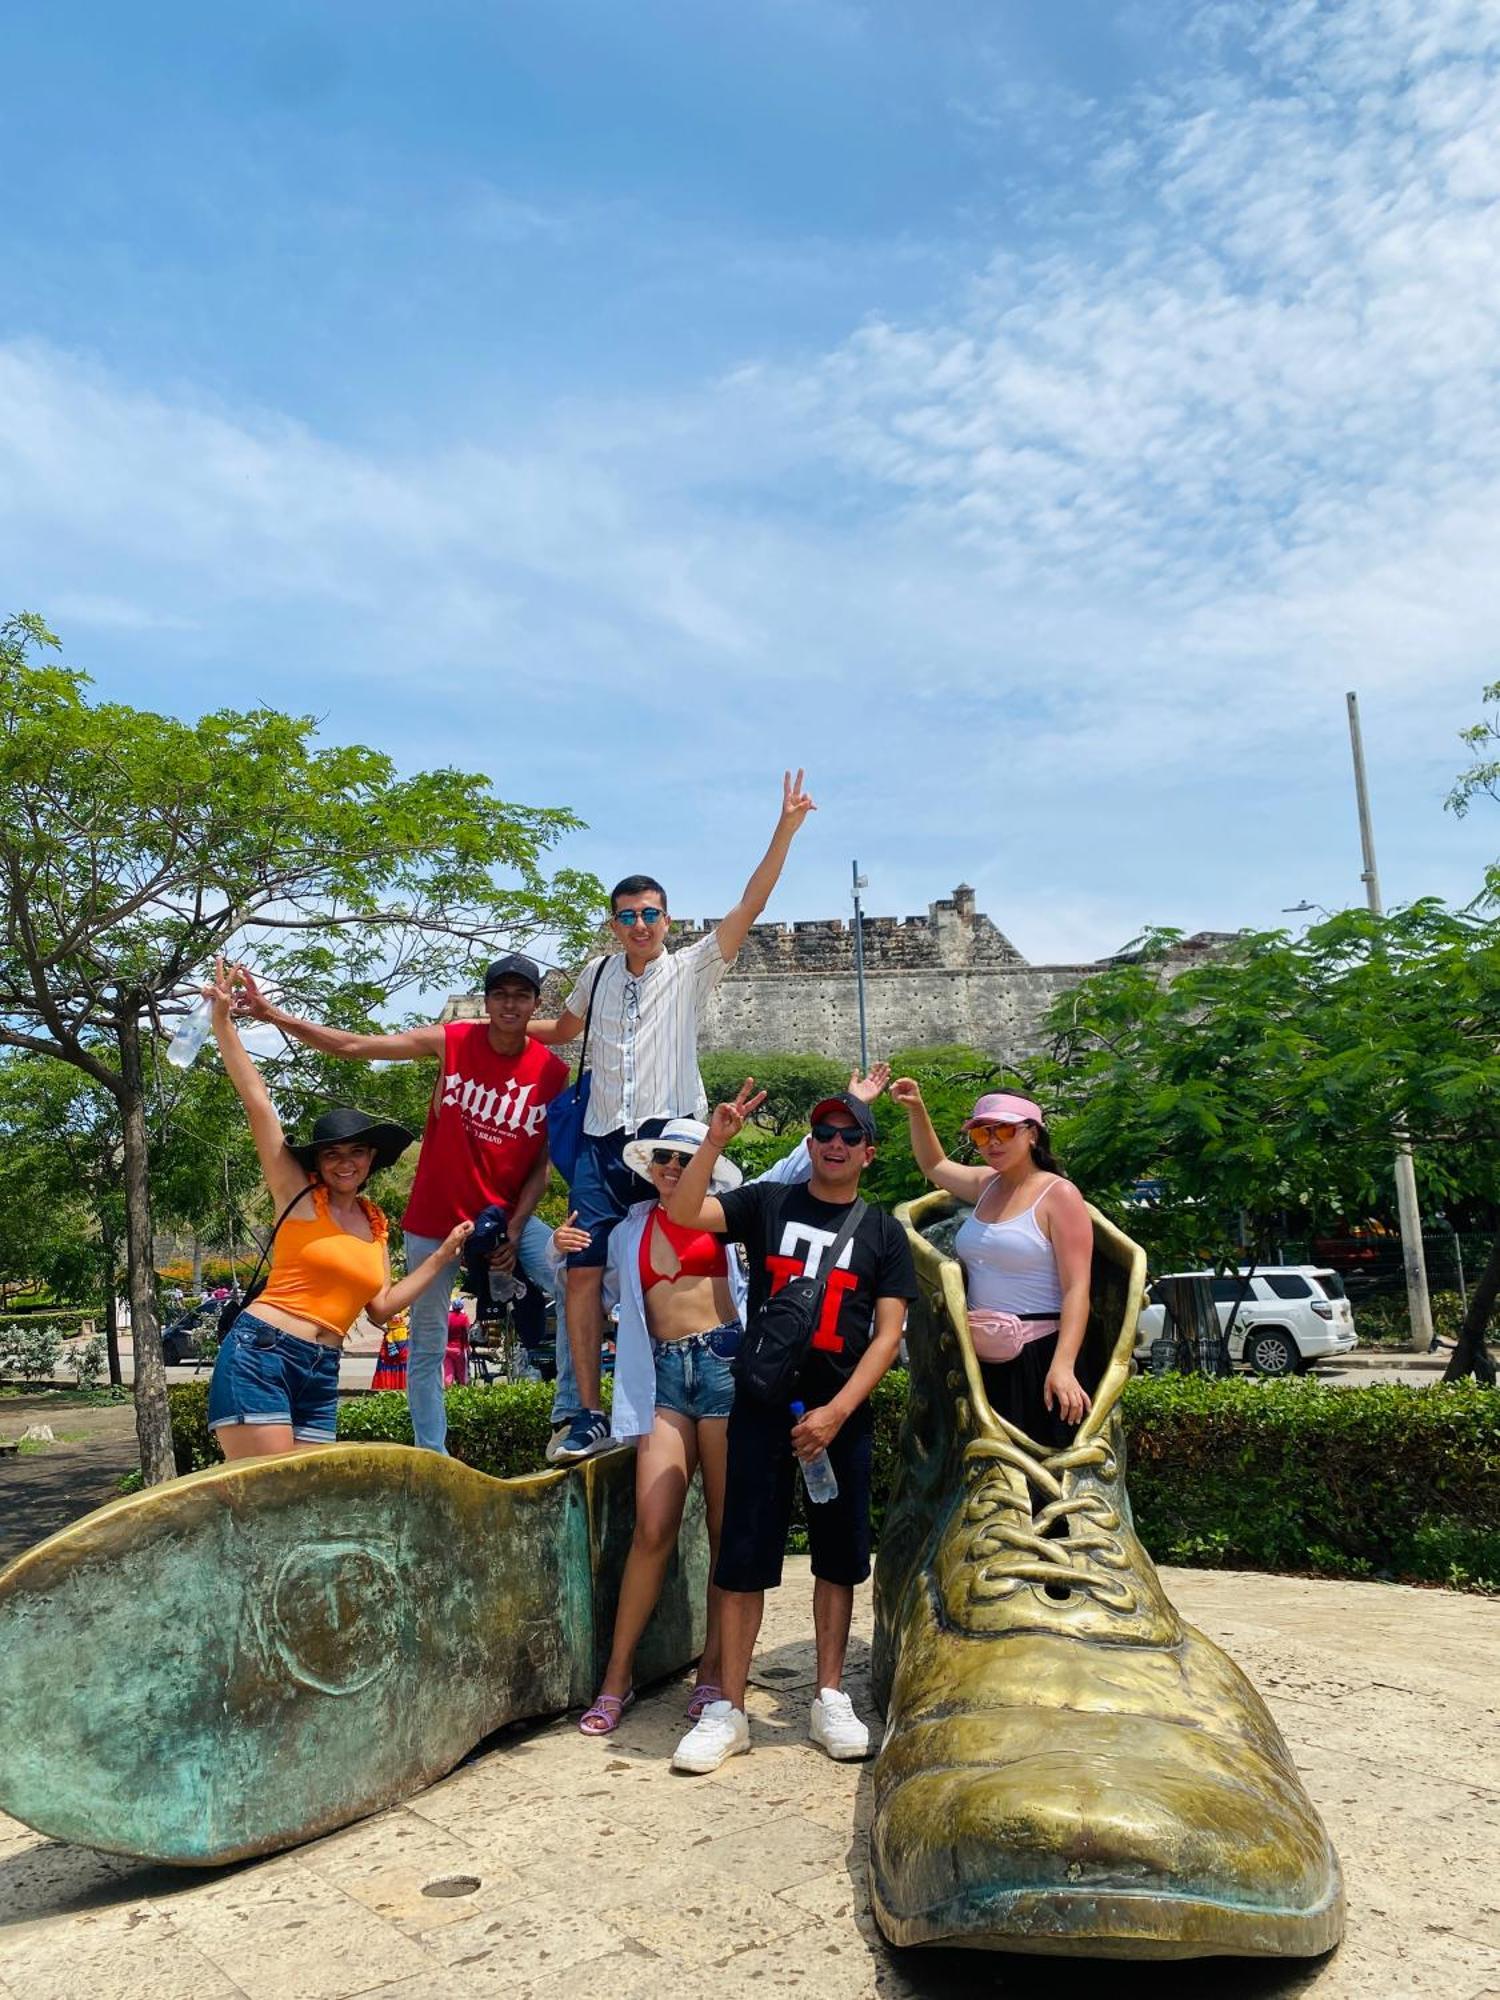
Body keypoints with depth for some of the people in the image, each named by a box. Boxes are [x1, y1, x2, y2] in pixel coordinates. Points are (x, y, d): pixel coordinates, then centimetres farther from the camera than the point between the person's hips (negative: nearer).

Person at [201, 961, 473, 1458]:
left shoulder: (375, 1225, 15)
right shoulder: (299, 1194, 0)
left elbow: (382, 1307, 12)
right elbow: (257, 1101, -6)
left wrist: (443, 1256, 9)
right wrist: (223, 1020, -11)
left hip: (321, 1376, 6)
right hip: (259, 1355, -6)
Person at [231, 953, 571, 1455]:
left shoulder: (553, 1073, -6)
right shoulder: (451, 1041, -8)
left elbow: (542, 1162, -1)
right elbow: (354, 1047, -10)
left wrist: (516, 1228, -10)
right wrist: (275, 1016, -17)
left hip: (507, 1216, 1)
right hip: (435, 1219, 0)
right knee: (426, 1346, 8)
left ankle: (568, 1416, -7)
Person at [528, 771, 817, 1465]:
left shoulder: (691, 969, 4)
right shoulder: (598, 973, 15)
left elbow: (748, 907, -6)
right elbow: (563, 1029, 33)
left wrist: (786, 827, -12)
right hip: (602, 1143, 4)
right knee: (584, 1271, -2)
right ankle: (589, 1416, 7)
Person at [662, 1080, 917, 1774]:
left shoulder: (884, 1232, 6)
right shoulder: (767, 1203, 5)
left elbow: (887, 1334, -1)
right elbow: (682, 1214, -9)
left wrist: (836, 1411, -11)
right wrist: (716, 1139, -21)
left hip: (841, 1412, 1)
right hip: (762, 1404, -1)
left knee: (838, 1557, 8)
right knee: (744, 1556, -1)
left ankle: (829, 1700, 23)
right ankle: (727, 1711, 9)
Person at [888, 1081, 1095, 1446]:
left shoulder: (1058, 1194, -9)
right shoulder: (986, 1185, 11)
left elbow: (1077, 1288, -16)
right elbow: (934, 1165, 32)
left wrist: (1063, 1366, -27)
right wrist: (916, 1111, 17)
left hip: (1039, 1356, -7)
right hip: (981, 1358, 7)